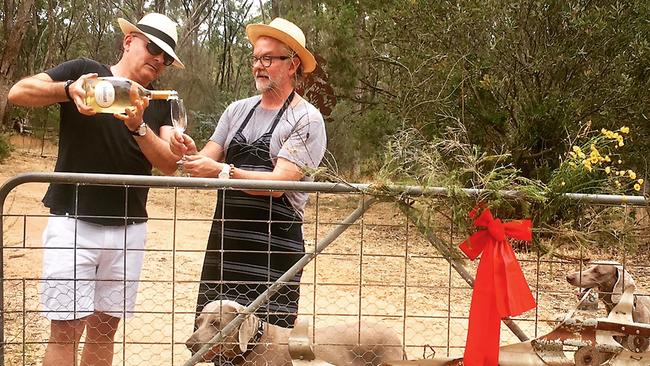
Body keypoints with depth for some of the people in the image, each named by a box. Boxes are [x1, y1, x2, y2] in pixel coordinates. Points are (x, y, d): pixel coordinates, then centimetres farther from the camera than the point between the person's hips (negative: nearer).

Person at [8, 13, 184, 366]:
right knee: (66, 329, -6)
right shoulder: (84, 71, 1)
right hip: (73, 222, -3)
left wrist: (138, 127, -21)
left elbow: (169, 163, -4)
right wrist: (68, 89, -29)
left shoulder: (159, 102, 10)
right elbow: (18, 92, -11)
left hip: (127, 229, 4)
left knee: (105, 327, 8)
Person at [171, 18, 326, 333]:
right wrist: (191, 154, -14)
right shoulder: (237, 110, 11)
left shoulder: (306, 119, -6)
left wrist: (222, 171, -26)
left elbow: (278, 182, -17)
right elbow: (209, 163, 8)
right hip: (224, 241, 6)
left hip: (273, 248, -5)